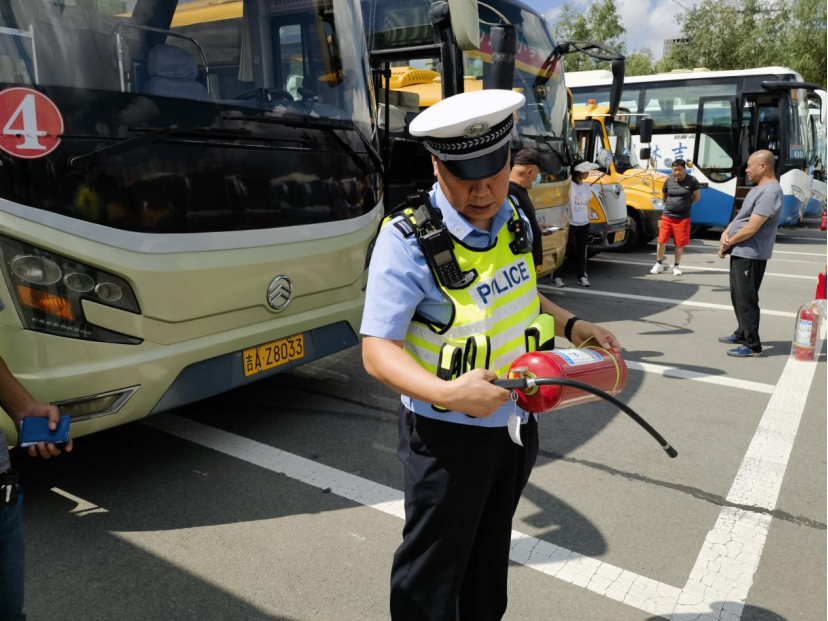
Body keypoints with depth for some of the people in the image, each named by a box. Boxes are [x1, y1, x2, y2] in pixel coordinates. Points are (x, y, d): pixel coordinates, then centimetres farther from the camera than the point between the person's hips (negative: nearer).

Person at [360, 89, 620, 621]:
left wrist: (571, 326, 4)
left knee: (489, 559, 27)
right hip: (449, 432, -6)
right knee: (431, 576, 10)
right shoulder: (408, 239, -23)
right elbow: (378, 350, -26)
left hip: (515, 421, 7)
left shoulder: (511, 218, 0)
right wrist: (446, 394, -41)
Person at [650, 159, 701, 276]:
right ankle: (659, 264, 15)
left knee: (679, 243, 5)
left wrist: (686, 205, 3)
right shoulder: (669, 180, 0)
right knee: (661, 240, -2)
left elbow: (697, 197, 5)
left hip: (683, 218, -1)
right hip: (667, 216, 2)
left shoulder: (692, 180, -6)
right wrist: (671, 205, 8)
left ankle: (677, 266, 20)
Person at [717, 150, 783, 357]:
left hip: (750, 255, -10)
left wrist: (728, 243, -11)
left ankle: (752, 345, 2)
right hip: (740, 252, 10)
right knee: (738, 296, 19)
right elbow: (741, 216, 17)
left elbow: (752, 227, -23)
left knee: (746, 299, -5)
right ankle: (742, 333, 32)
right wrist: (726, 233, -1)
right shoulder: (758, 189, 13)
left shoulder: (770, 192, -20)